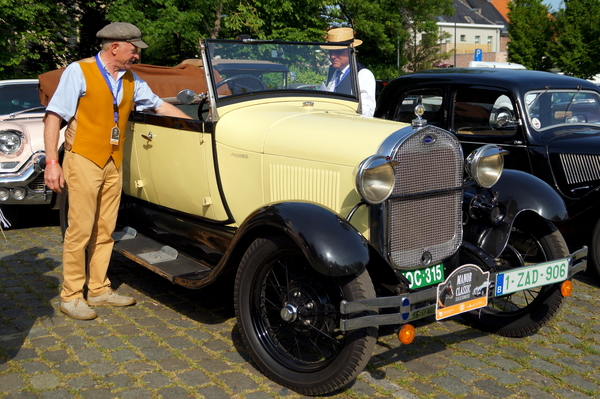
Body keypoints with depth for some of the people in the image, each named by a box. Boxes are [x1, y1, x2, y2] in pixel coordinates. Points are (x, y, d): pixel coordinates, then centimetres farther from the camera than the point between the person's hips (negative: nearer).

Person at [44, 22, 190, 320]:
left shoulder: (131, 81, 13)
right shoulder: (79, 72, -6)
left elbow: (161, 106, 19)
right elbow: (53, 116, -9)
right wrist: (52, 163, -16)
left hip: (113, 164, 6)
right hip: (84, 161, -6)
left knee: (105, 230, 10)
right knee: (80, 230, -4)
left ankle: (99, 290, 21)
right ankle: (71, 296, 7)